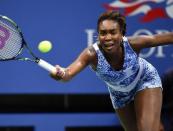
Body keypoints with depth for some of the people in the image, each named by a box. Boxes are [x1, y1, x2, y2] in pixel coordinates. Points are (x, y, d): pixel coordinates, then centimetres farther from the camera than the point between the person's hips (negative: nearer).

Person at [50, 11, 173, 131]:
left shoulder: (132, 44, -36)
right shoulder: (92, 54, -38)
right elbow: (69, 72, -54)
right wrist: (60, 73, -76)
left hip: (145, 81, -2)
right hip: (119, 93, 2)